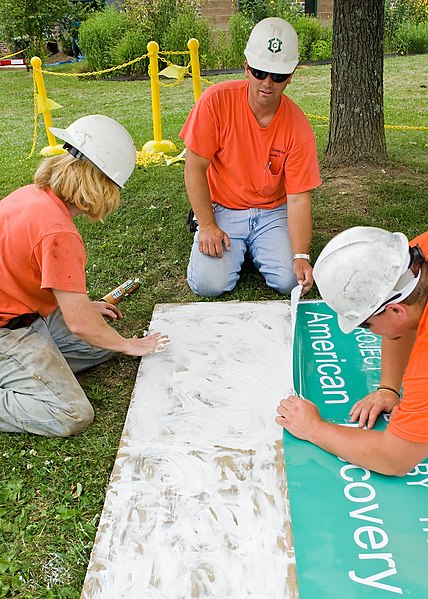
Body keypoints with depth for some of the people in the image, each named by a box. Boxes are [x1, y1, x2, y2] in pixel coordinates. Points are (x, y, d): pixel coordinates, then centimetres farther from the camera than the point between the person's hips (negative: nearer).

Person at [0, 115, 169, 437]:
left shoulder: (34, 193, 0)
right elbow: (79, 324, -23)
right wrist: (129, 345, -6)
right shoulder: (59, 232, -29)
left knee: (102, 346, 11)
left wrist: (85, 304, 22)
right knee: (72, 415, -16)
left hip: (27, 311, 10)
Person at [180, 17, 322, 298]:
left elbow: (298, 199, -14)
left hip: (273, 211, 1)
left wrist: (301, 256, -26)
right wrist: (207, 225, -16)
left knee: (290, 282, -18)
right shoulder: (216, 101, -16)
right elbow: (195, 169, -11)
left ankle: (255, 246, 15)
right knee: (208, 284, -20)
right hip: (222, 209, -1)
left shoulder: (298, 128, -13)